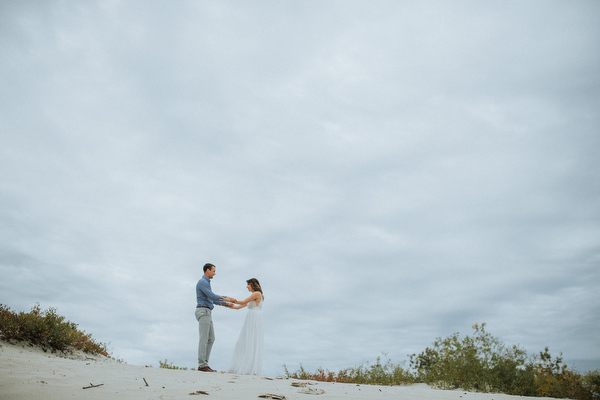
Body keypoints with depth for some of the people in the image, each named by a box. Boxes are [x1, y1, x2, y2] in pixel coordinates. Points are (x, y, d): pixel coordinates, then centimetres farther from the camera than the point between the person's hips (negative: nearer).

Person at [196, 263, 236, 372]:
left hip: (207, 314, 10)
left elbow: (212, 300, 29)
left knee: (211, 338, 7)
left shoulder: (206, 283, 24)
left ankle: (204, 363, 7)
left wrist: (226, 304, 26)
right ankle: (202, 365, -7)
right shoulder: (202, 282, -10)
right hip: (203, 312, -10)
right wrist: (226, 298, -9)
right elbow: (212, 296, -18)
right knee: (204, 339, -9)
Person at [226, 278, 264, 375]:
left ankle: (253, 369, -11)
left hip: (255, 321, -9)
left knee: (252, 344, -10)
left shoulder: (257, 293, -4)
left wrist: (231, 300, 1)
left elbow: (243, 302, -8)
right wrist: (228, 305, 17)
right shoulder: (252, 297, 23)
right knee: (245, 344, 5)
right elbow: (239, 307, 23)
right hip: (251, 322, 9)